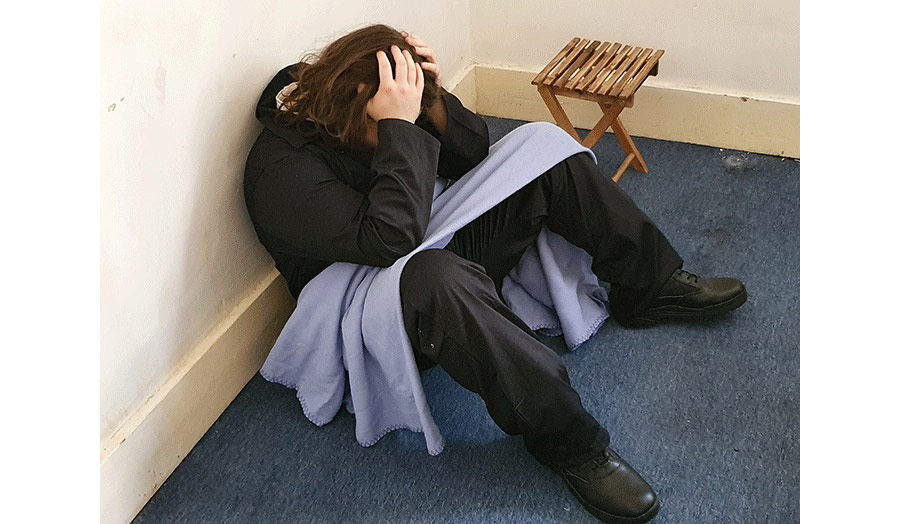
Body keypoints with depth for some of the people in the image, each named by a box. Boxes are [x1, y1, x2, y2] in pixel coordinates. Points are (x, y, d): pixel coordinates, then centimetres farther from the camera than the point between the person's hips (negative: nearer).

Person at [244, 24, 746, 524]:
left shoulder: (378, 113, -2)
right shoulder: (280, 171, -25)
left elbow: (472, 156, 3)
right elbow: (389, 238, -36)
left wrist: (434, 101, -15)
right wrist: (400, 128, -35)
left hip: (445, 250, 8)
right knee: (439, 276, -44)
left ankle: (652, 287, 9)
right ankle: (569, 441, -32)